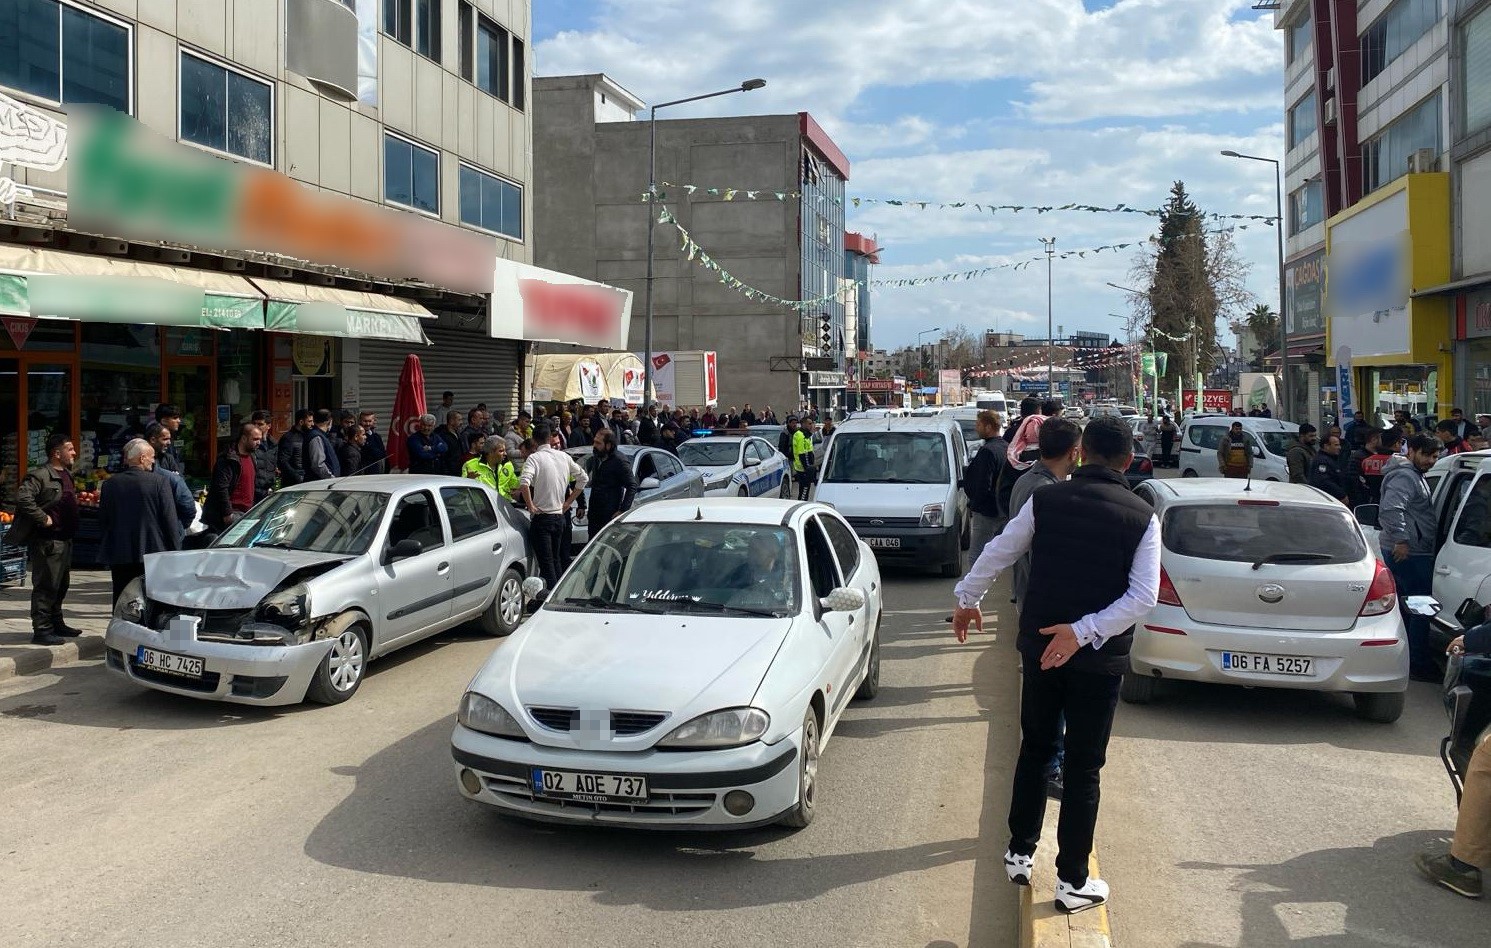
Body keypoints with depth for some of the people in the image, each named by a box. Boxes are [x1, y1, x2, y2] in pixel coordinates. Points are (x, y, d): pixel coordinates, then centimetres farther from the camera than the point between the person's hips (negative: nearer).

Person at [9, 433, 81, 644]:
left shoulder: (67, 474, 16)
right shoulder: (40, 475, -15)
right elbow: (23, 498, -28)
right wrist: (43, 519, -23)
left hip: (64, 539, 10)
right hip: (47, 541, -10)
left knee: (61, 585, 18)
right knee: (46, 586, -6)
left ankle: (56, 623, 30)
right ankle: (41, 630, -1)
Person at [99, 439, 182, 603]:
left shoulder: (110, 484, 1)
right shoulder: (159, 482, -8)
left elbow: (102, 521, 5)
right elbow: (170, 520, -7)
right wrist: (175, 552, 0)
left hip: (119, 555, 3)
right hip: (152, 553, -3)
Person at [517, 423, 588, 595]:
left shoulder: (534, 458, -11)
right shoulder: (564, 457, 7)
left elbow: (524, 482, -28)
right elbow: (584, 478, 14)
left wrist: (531, 506, -17)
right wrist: (568, 502, 15)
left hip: (541, 516, -6)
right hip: (559, 515, 6)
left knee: (546, 562, -5)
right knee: (555, 560, 17)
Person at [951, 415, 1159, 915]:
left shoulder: (1045, 500, -5)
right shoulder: (1143, 517, -7)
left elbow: (995, 554, 2)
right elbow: (1143, 596, -15)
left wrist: (968, 601, 17)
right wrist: (1084, 632, -16)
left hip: (1039, 646, 2)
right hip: (1100, 657, -2)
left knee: (1034, 751, 19)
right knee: (1083, 769, 7)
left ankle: (1020, 854, 29)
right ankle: (1073, 881, 14)